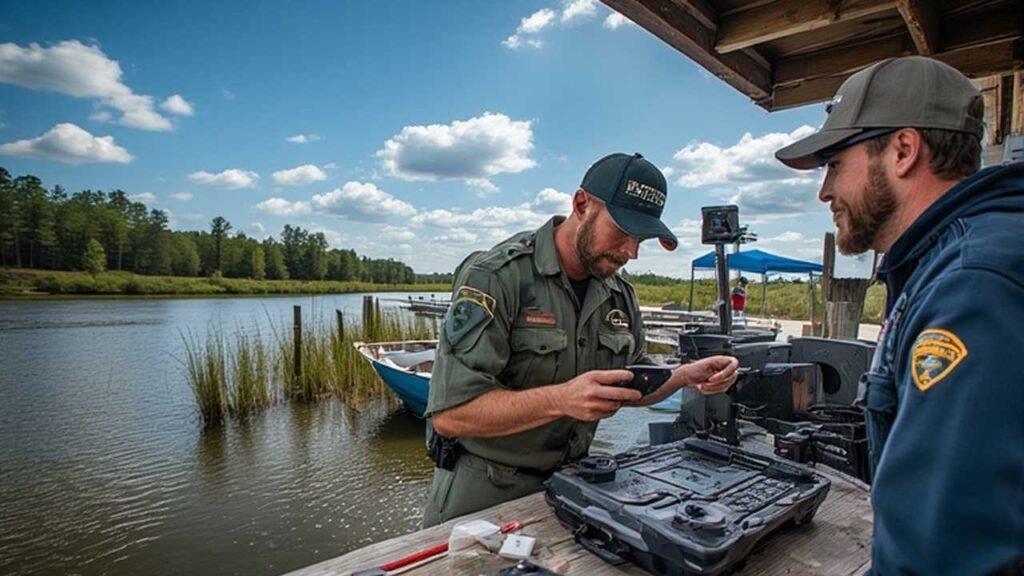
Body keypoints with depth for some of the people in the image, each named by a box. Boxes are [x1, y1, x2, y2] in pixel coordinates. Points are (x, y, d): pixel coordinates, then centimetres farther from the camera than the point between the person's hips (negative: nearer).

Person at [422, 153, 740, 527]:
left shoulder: (620, 295, 3)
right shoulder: (495, 277, -20)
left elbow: (630, 387, 14)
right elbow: (450, 413, -25)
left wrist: (687, 376, -5)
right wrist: (561, 399, -35)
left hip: (567, 482, 5)